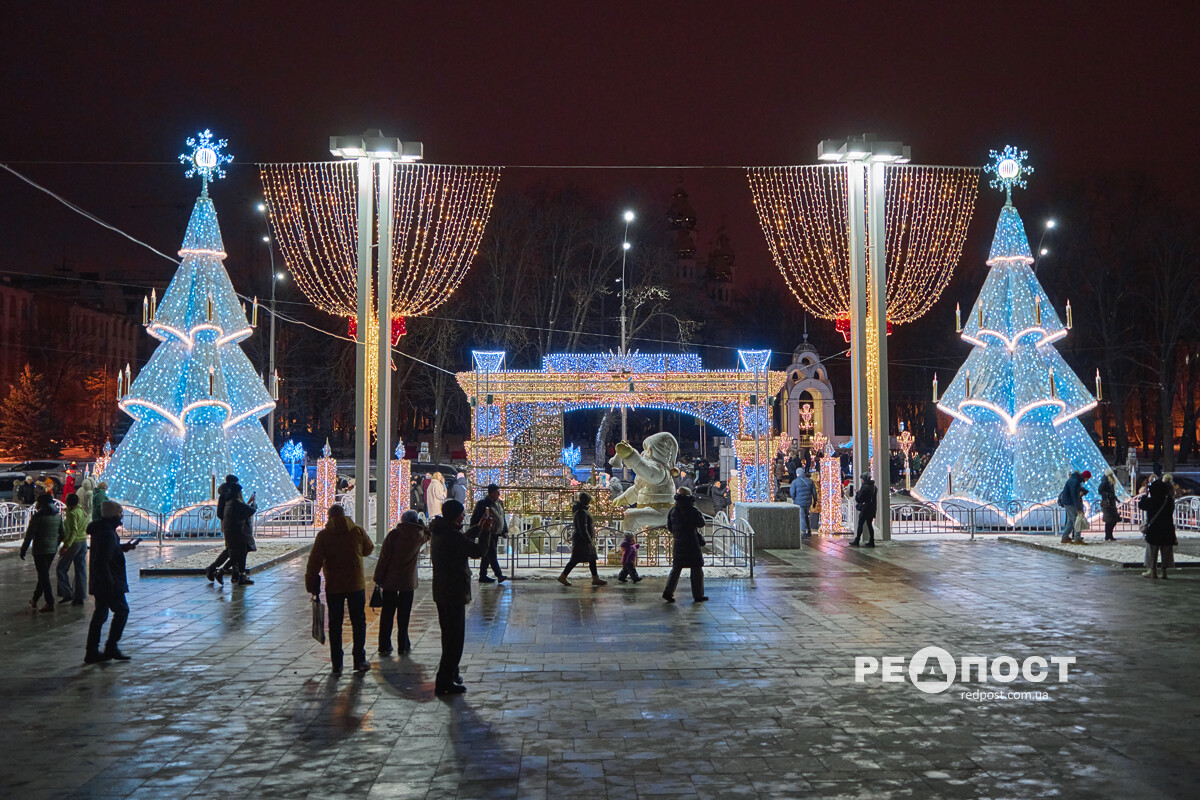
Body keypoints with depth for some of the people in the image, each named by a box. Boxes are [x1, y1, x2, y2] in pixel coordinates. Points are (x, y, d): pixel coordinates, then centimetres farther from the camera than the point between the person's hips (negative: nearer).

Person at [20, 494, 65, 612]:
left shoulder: (38, 516, -13)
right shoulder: (58, 516, 7)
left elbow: (30, 534, -13)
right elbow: (62, 533, 13)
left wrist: (23, 549, -6)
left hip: (40, 549, -7)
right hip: (52, 549, 7)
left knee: (44, 576, -3)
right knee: (43, 574, 19)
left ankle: (50, 603, -6)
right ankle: (35, 599, 31)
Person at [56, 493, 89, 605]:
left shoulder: (72, 513, -14)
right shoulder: (82, 511, 10)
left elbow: (73, 530, -25)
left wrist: (66, 545, -28)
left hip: (73, 543, -8)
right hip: (83, 542, 8)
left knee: (61, 569, 4)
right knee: (81, 570, 8)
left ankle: (67, 594, 1)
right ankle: (80, 596, 9)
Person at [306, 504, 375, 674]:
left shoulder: (323, 535, -6)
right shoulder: (357, 531, -3)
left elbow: (314, 561, -9)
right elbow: (369, 548, 13)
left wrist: (311, 585, -3)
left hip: (333, 586, 0)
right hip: (356, 584, 0)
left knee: (335, 624, 8)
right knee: (358, 622, 12)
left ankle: (337, 664, 10)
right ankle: (359, 660, 12)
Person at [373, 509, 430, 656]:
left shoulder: (394, 534, -7)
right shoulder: (420, 536, -2)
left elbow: (384, 557, -8)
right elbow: (428, 532, 24)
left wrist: (378, 578, -2)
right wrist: (420, 525, 16)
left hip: (390, 580, -1)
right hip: (408, 581, 1)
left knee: (387, 614, 7)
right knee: (404, 616, 9)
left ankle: (384, 647, 9)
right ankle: (403, 646, 11)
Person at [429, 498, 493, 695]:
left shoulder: (439, 531, 7)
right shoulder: (452, 535, -23)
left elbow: (463, 541, 23)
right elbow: (478, 550, -17)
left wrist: (479, 528, 20)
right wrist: (486, 531, -4)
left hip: (441, 591, 10)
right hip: (454, 592, -10)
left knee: (449, 635, 22)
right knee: (455, 638, -4)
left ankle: (450, 673, 35)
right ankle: (444, 683, -2)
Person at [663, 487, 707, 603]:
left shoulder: (672, 511, 6)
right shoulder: (692, 510, -12)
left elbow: (669, 527, 13)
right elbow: (701, 523, -7)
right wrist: (701, 516, 12)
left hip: (678, 544, 5)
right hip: (691, 544, -5)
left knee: (676, 568, 11)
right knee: (696, 569, 4)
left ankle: (668, 592, 0)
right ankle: (698, 595, 6)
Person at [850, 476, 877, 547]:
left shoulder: (864, 487, -16)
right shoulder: (874, 487, 9)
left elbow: (858, 499, -12)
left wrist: (858, 492, 4)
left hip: (865, 509, -8)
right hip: (872, 509, 8)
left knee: (860, 525, -1)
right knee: (869, 525, 11)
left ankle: (856, 541, 1)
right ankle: (871, 542, 10)